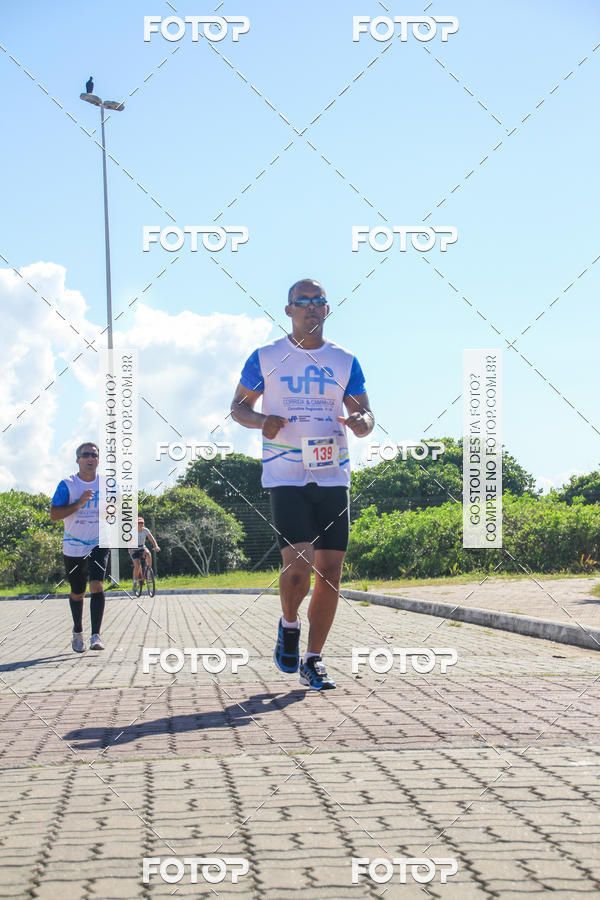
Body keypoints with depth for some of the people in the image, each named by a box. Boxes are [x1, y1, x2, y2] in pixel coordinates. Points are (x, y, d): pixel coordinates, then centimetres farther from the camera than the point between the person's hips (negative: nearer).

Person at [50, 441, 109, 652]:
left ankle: (96, 636, -23)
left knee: (97, 585, -20)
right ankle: (77, 631, 37)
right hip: (73, 547, 0)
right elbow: (54, 514, -13)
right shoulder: (67, 485, -6)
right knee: (77, 593, 13)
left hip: (99, 544, 0)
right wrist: (79, 504, -23)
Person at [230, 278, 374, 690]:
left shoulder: (345, 361, 10)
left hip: (333, 476, 3)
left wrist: (362, 422, -11)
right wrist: (262, 421, -11)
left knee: (331, 572, 1)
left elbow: (365, 413, 14)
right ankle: (289, 625, 15)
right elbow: (238, 406, 11)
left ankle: (313, 660, 13)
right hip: (285, 477, -3)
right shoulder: (266, 358, 4)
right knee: (299, 566, -16)